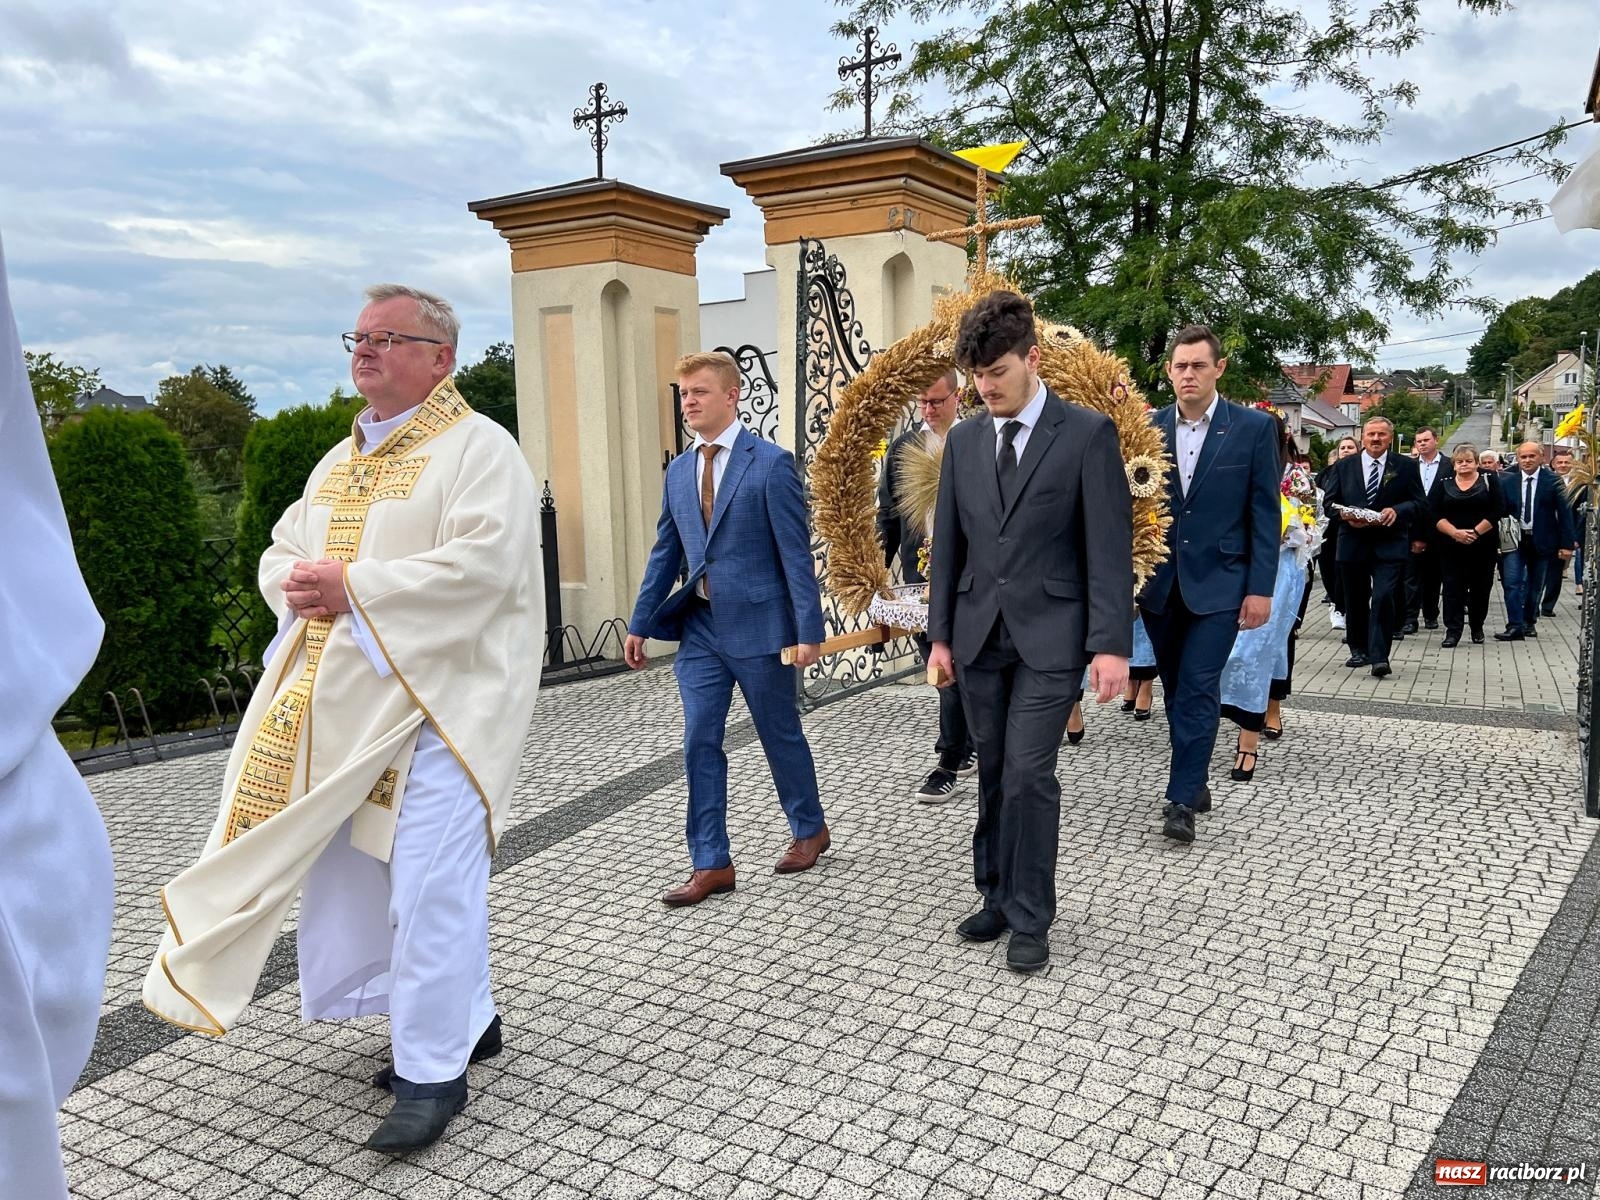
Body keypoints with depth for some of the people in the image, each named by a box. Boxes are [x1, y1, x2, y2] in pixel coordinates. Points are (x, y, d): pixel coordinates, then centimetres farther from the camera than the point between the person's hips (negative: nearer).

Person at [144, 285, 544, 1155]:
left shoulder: (478, 447, -7)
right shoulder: (341, 461, 19)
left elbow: (482, 562, -20)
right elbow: (281, 552, 21)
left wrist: (354, 586, -18)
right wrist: (300, 586, -4)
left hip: (437, 702, -8)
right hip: (343, 705, 9)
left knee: (430, 886, -6)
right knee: (353, 878, 14)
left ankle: (431, 1071, 8)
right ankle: (465, 1020, 30)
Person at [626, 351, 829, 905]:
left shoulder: (771, 463, -9)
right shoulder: (678, 471, 9)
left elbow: (796, 551, -12)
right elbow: (665, 553, 14)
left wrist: (809, 630, -15)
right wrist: (640, 623, 11)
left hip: (758, 624, -5)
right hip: (700, 627, 5)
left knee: (781, 735, 10)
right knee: (700, 743, 3)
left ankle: (810, 829, 34)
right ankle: (711, 865, 12)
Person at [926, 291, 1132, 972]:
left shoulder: (1088, 433, -5)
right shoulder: (964, 441, 9)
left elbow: (1109, 546, -8)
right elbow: (948, 544, 12)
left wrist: (1110, 644, -13)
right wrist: (940, 633, 9)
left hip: (1050, 635, -4)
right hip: (979, 634, 5)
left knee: (1027, 776, -7)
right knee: (994, 776, 11)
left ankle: (1030, 919, 10)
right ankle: (998, 897, 26)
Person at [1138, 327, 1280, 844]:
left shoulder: (1255, 428, -3)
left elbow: (1265, 513, -3)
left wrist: (1261, 588, -8)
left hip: (1218, 583, -3)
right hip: (1160, 584, 3)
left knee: (1199, 688, -8)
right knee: (1176, 689, 12)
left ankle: (1181, 800, -3)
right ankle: (1195, 783, 26)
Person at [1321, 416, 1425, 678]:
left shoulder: (1406, 466, 4)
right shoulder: (1344, 466, 7)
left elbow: (1419, 503, 3)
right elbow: (1329, 503, 6)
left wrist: (1397, 510, -16)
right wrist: (1345, 515, -14)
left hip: (1390, 545, -2)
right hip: (1353, 543, 2)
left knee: (1384, 598, -15)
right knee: (1355, 600, 12)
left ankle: (1379, 657, -13)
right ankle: (1359, 650, 28)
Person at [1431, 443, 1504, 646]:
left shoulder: (1488, 481, 4)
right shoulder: (1444, 485, 7)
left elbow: (1498, 510, -5)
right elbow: (1434, 514, -1)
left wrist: (1476, 532, -14)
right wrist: (1455, 532, -15)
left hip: (1482, 545, 0)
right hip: (1451, 546, 1)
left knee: (1480, 587, 6)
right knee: (1453, 587, -3)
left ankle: (1477, 627, 21)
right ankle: (1452, 631, -2)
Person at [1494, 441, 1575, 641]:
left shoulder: (1553, 481, -3)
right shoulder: (1507, 482, 2)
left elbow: (1564, 513, -3)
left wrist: (1566, 544, -8)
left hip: (1542, 541, 0)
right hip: (1515, 541, 0)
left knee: (1535, 586, 11)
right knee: (1512, 582, -12)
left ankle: (1529, 622, 27)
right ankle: (1515, 626, -11)